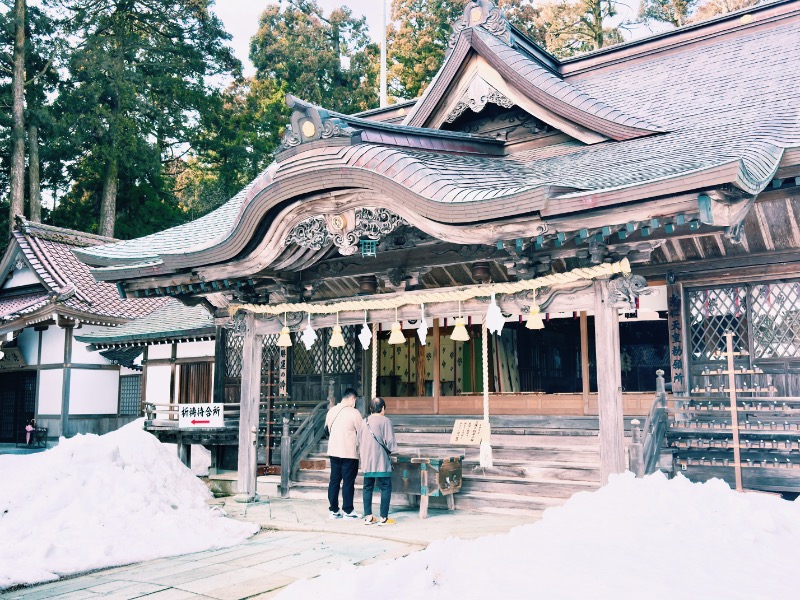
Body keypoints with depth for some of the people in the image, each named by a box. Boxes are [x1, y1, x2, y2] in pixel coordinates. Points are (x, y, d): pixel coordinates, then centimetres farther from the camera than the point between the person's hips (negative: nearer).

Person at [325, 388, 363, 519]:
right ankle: (348, 511, 8)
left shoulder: (331, 411, 7)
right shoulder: (353, 413, -13)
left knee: (334, 481, 11)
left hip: (333, 451, 6)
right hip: (349, 453, -6)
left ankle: (334, 510, 15)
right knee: (348, 482, 2)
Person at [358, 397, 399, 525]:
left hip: (367, 462, 6)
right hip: (381, 462, -6)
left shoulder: (364, 422, 8)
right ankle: (383, 518, -1)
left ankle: (368, 516, 13)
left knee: (368, 488, 11)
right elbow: (390, 442, -11)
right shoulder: (385, 421, -9)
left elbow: (359, 441, 12)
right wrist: (390, 450, 8)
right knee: (386, 488, 1)